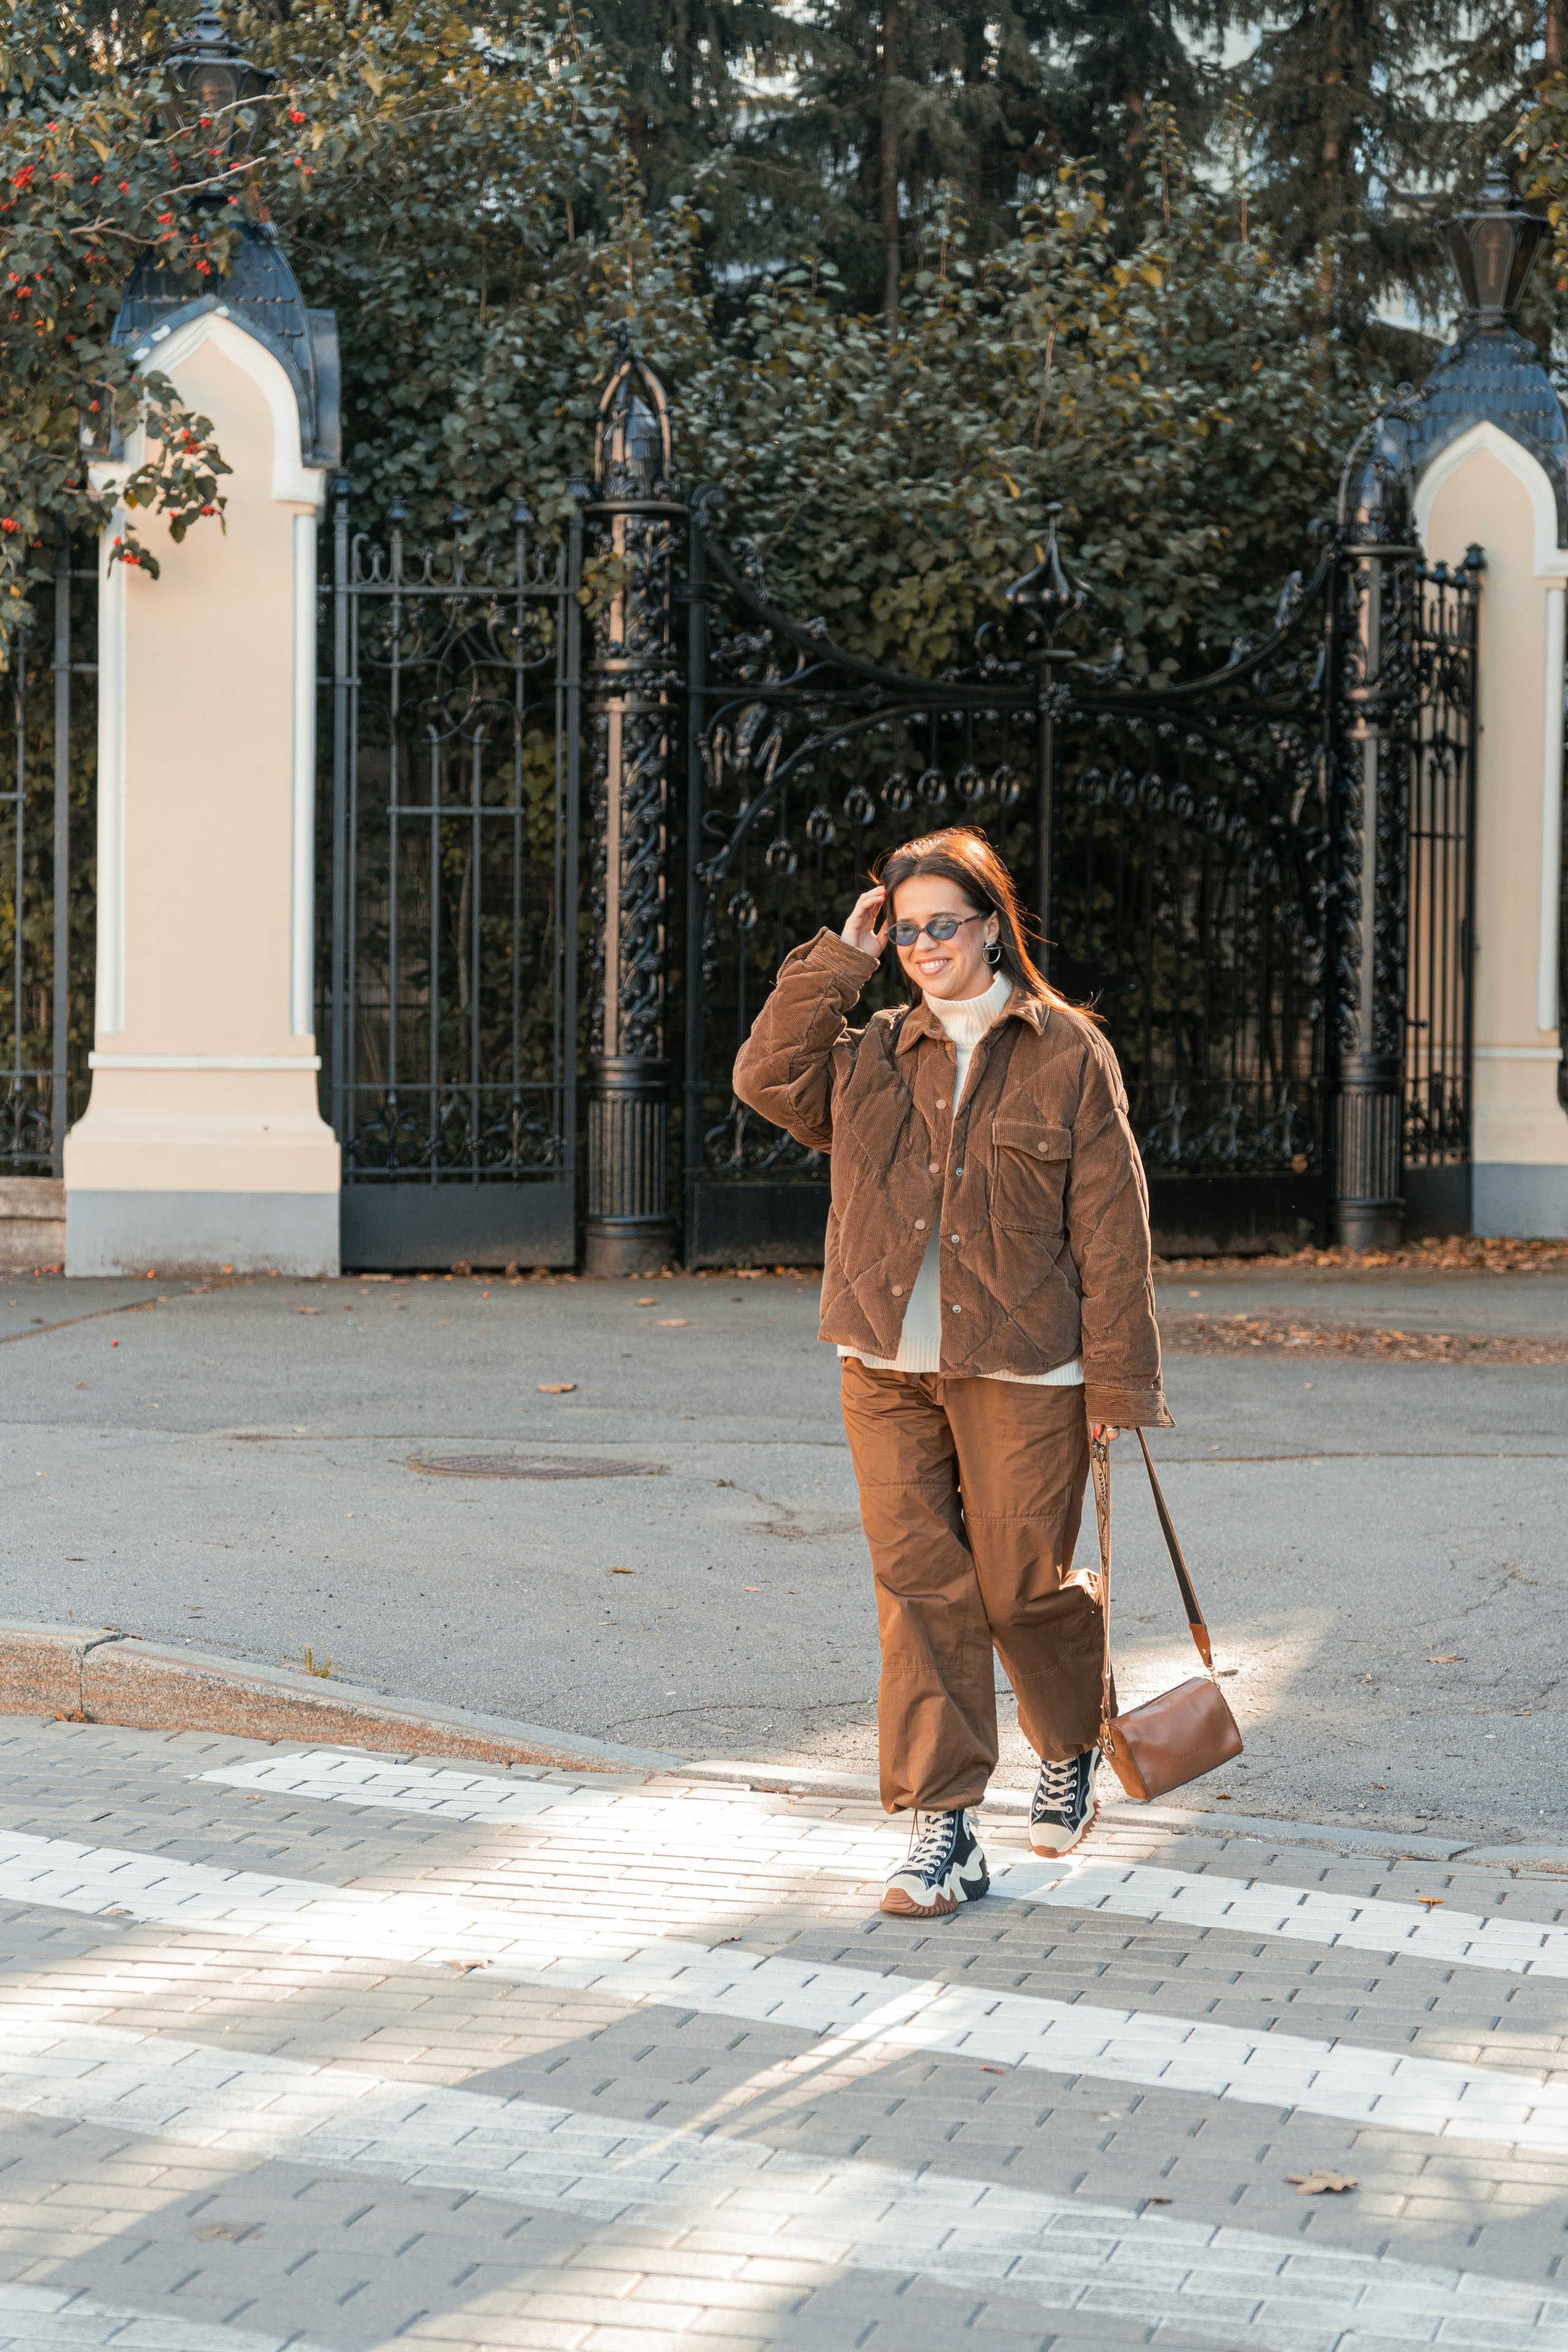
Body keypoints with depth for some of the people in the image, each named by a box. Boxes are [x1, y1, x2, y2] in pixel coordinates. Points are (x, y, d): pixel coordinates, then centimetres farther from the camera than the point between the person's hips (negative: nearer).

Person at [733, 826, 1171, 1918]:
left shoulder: (1069, 1054, -1)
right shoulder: (871, 1057, 11)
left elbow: (1111, 1230, -2)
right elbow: (768, 1078, -3)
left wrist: (1119, 1382, -6)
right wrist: (837, 961, -2)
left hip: (1022, 1375, -3)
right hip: (889, 1376, 3)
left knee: (1022, 1587, 5)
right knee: (920, 1591, -1)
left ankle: (1071, 1748, 36)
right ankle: (944, 1828, 3)